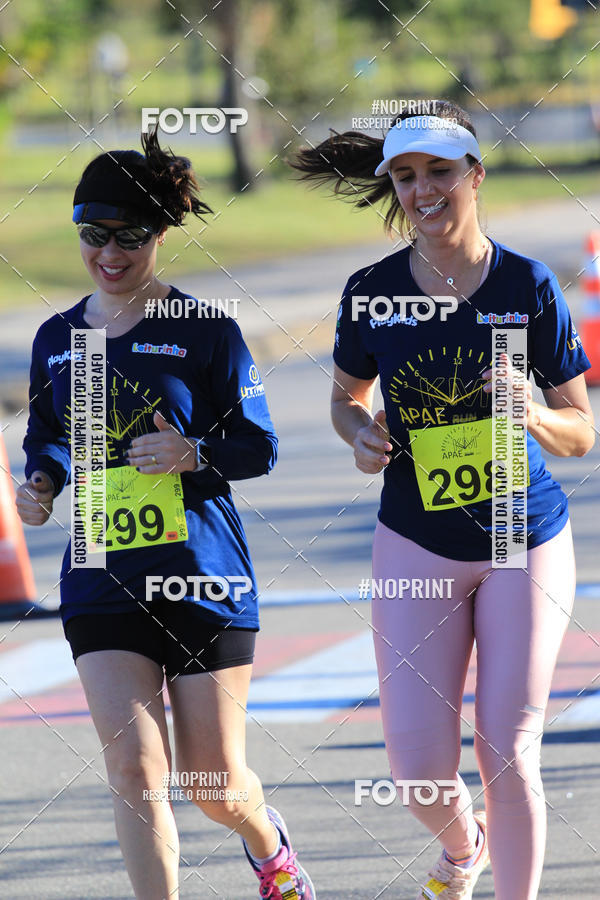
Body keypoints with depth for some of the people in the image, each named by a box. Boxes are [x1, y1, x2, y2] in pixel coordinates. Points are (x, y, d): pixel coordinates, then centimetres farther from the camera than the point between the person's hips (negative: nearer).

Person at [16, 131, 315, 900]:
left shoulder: (205, 330, -5)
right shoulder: (56, 339, 8)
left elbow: (258, 447, -4)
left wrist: (194, 453, -23)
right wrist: (41, 482, -1)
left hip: (204, 578, -3)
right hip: (102, 582, 3)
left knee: (214, 783, 6)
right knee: (134, 769, -12)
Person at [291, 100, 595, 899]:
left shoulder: (529, 287, -8)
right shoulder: (371, 292, -4)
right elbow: (348, 398, 14)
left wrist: (533, 415, -25)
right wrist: (361, 434, -9)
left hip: (526, 541, -1)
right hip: (417, 544, 1)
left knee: (508, 756, -4)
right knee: (419, 767, -4)